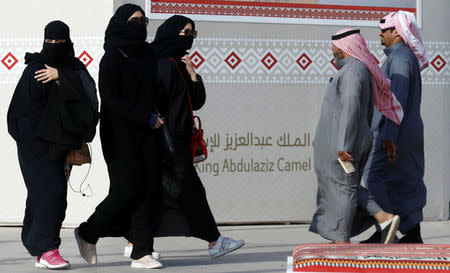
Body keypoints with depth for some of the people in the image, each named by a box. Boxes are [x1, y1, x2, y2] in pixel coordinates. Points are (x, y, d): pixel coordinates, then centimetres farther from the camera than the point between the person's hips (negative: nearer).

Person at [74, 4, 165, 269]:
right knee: (126, 191, -9)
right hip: (120, 135, -6)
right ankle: (88, 232, 13)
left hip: (146, 133, 7)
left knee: (148, 190, -2)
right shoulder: (112, 59, -7)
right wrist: (146, 117, -16)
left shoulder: (147, 55, 13)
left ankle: (142, 252, -1)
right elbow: (111, 100, -14)